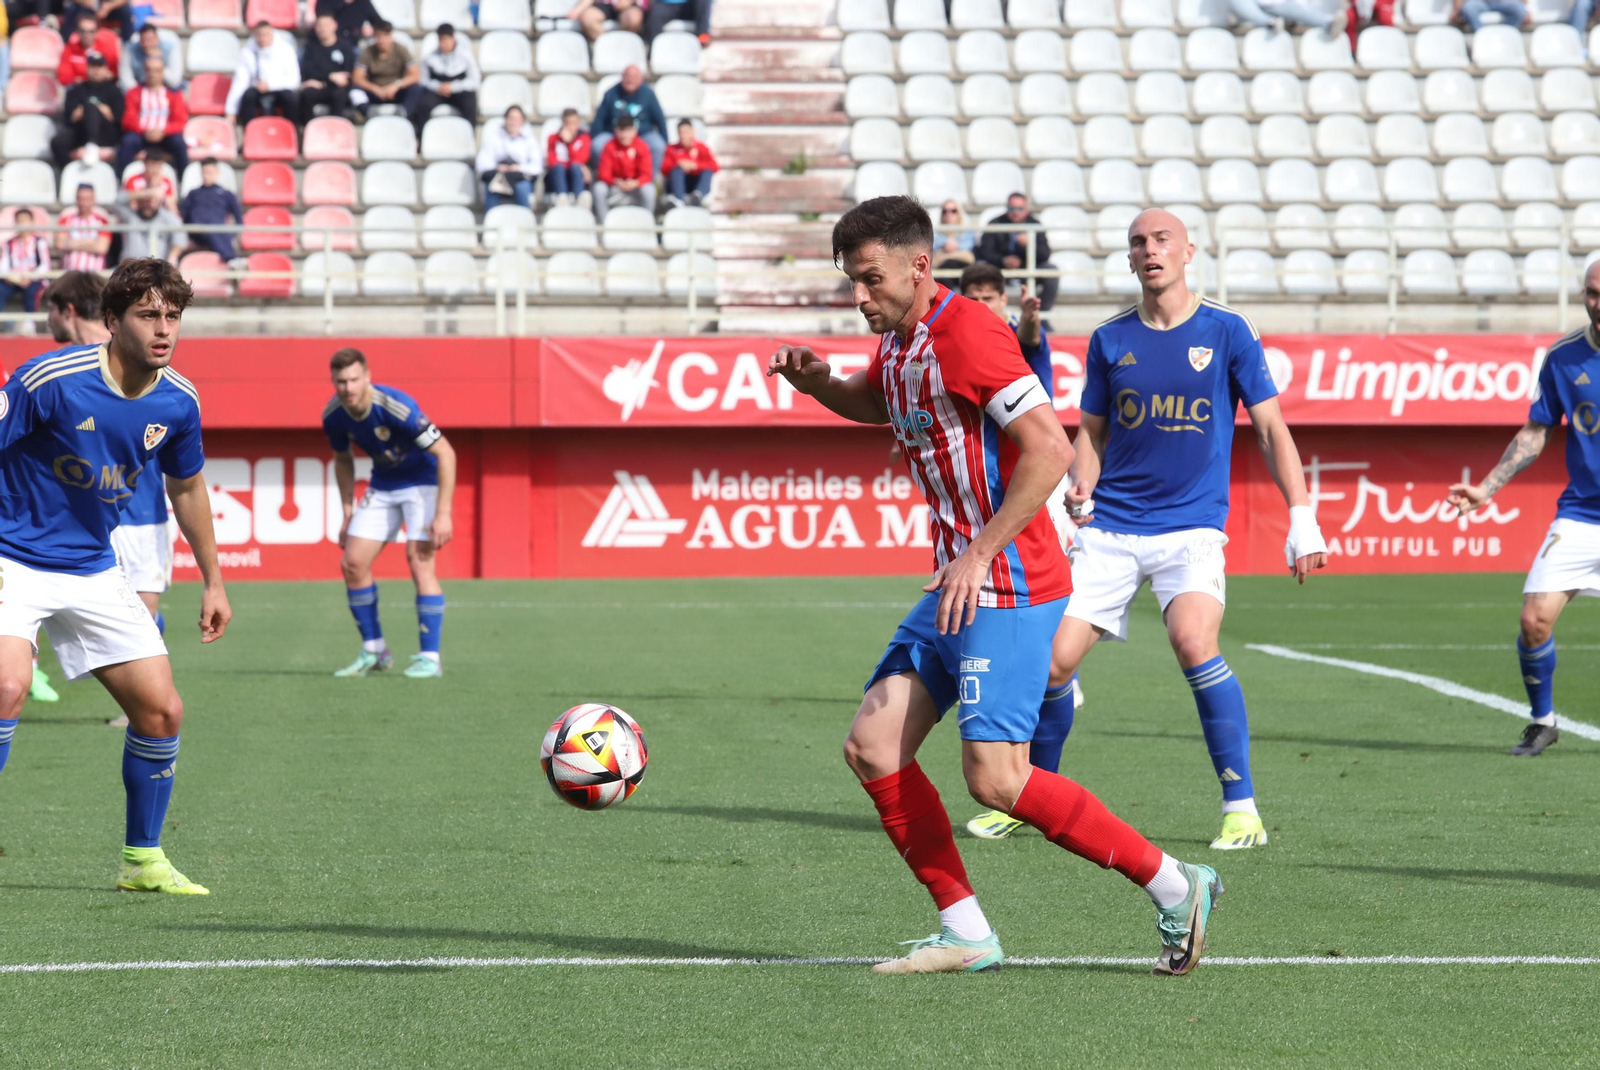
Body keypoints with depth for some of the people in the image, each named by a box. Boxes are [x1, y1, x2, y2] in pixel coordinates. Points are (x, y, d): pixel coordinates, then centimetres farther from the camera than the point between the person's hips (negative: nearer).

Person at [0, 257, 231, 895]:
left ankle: (143, 861, 20)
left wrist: (213, 581, 22)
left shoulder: (178, 403, -2)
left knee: (161, 710, 1)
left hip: (93, 572, 6)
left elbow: (186, 485, 17)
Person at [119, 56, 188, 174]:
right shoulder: (135, 93, 15)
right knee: (128, 141, -34)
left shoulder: (174, 94, 14)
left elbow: (180, 121, 4)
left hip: (165, 136, 0)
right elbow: (129, 120, 4)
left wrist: (163, 131, -17)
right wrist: (144, 131, -17)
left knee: (178, 142, -33)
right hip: (140, 135, 0)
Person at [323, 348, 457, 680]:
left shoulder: (396, 407, -30)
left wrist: (443, 514, -29)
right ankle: (373, 652, 11)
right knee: (353, 563, -3)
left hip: (424, 481, -6)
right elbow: (343, 460, 11)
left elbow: (445, 453, -26)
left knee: (419, 562, -20)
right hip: (383, 487, 6)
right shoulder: (334, 415, -11)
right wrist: (348, 514, 7)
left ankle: (429, 658, -14)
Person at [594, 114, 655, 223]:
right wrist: (615, 181, -34)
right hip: (615, 185, 1)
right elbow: (604, 173, -13)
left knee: (649, 190, -32)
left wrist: (635, 183, -34)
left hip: (635, 185, -1)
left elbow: (646, 174, -13)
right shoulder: (610, 146, -10)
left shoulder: (642, 147, -10)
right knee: (599, 188, -28)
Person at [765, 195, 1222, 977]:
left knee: (995, 779, -14)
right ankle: (966, 933, 8)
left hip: (1007, 589, -10)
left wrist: (981, 553, -23)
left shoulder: (965, 333, -17)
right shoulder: (898, 343, 13)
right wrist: (816, 382, 15)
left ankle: (1174, 887, -3)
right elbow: (875, 404, 37)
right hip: (954, 587, 10)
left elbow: (1050, 449, -23)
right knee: (872, 746, 3)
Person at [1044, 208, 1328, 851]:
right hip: (1110, 527, 3)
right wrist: (1080, 490, -4)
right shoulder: (1110, 340, 7)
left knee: (1194, 642, -28)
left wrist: (1303, 519, -5)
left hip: (1192, 526, -3)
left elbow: (1270, 426, 2)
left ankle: (1242, 809, -19)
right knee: (1053, 658, -6)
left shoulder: (1226, 332, 0)